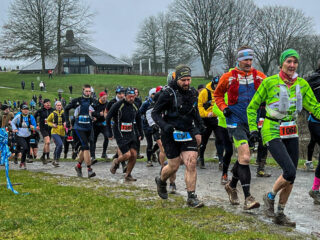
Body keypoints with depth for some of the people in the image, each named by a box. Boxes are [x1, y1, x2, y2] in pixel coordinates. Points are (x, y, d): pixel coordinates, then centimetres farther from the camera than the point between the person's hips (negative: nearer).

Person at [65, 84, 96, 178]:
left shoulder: (93, 101, 2)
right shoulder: (77, 101, -3)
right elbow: (66, 109, 10)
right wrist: (67, 121, 4)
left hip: (88, 128, 4)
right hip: (79, 127, -4)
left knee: (84, 148, 13)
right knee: (86, 147, -14)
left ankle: (78, 166, 33)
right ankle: (89, 169, -16)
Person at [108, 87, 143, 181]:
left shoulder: (134, 106, 7)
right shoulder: (118, 105, -12)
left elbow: (138, 120, 21)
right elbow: (108, 118, -7)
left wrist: (140, 134, 17)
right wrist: (109, 133, -8)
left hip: (131, 134, 6)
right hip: (120, 134, -6)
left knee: (134, 155, -3)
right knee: (127, 155, -15)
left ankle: (128, 175, 13)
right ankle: (116, 162, 17)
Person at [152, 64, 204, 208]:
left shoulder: (192, 93, 6)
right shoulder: (168, 94, -11)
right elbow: (155, 113, -8)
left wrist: (199, 125, 12)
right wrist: (164, 125, -24)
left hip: (188, 133, 4)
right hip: (171, 135, -4)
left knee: (191, 164, -9)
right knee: (174, 166, 3)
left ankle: (192, 197, -2)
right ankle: (161, 181, 37)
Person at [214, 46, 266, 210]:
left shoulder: (259, 76, 2)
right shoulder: (229, 77, -3)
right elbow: (217, 94, 11)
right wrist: (223, 107, -4)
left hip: (253, 121, 4)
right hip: (236, 121, -4)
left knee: (243, 157, 16)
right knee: (245, 157, -16)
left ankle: (232, 185, 40)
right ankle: (248, 197, -16)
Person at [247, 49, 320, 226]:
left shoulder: (302, 84, 4)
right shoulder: (269, 82, -8)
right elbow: (252, 107, 0)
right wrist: (253, 129, -6)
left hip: (291, 133, 5)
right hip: (272, 133, -5)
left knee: (291, 177, 6)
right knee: (290, 172, -18)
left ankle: (280, 214, 22)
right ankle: (270, 197, 9)